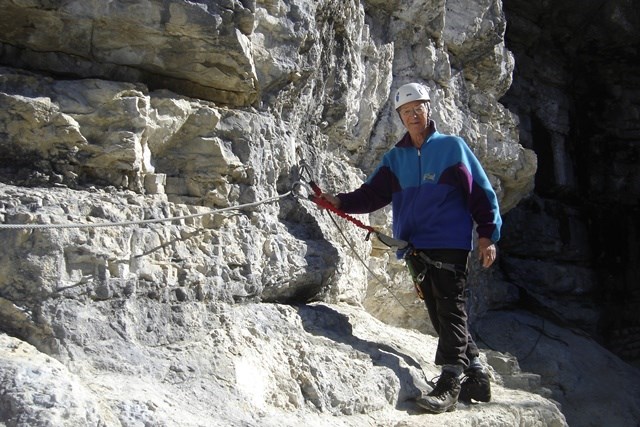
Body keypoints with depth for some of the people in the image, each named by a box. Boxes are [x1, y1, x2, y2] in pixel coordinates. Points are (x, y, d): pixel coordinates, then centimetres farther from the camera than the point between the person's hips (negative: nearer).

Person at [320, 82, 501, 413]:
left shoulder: (452, 147, 2)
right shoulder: (395, 158, 14)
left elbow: (482, 193, 0)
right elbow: (372, 194, 5)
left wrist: (487, 235, -6)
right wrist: (341, 202, -12)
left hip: (450, 244, -5)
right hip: (415, 248, 5)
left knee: (450, 310, -8)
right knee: (439, 315, 9)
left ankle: (449, 384, -8)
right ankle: (476, 376, 21)